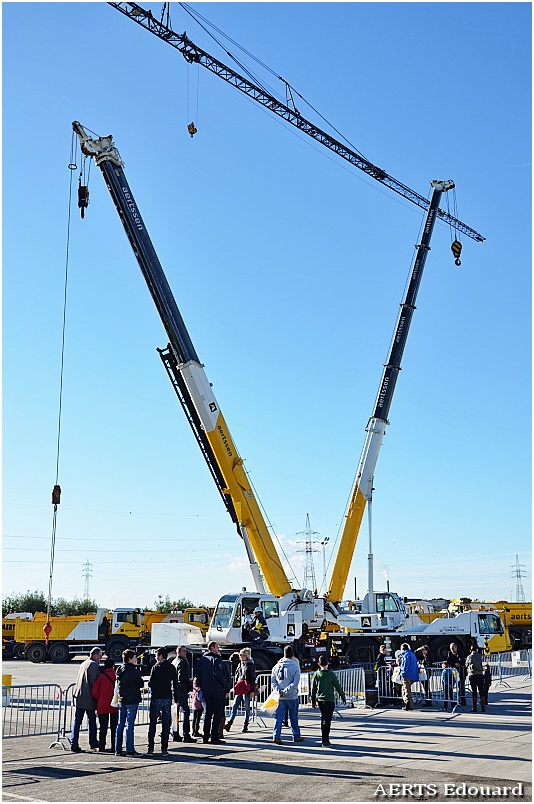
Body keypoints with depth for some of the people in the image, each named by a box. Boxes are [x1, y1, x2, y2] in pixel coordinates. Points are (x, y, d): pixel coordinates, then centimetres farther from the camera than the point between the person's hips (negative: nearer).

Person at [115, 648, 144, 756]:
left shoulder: (119, 669, 6)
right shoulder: (133, 670, -15)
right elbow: (141, 684, -7)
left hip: (121, 700, 7)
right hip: (132, 700, -7)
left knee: (120, 724, 10)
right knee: (130, 725, -3)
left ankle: (118, 750, 14)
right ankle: (130, 750, 0)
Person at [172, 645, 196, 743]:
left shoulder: (174, 662, 18)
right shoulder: (182, 662, -10)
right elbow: (183, 677, -19)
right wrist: (190, 687, -11)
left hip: (174, 690, 10)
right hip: (181, 690, -10)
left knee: (176, 713, 13)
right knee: (186, 711, -8)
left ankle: (175, 735, 16)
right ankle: (186, 735, -10)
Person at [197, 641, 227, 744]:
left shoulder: (202, 659, 11)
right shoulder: (216, 659, -10)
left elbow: (198, 674, 12)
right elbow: (218, 674, -20)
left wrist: (202, 686, 17)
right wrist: (224, 683, -6)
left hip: (206, 690, 7)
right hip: (217, 689, -7)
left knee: (207, 712, 14)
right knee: (217, 713, -2)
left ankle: (206, 737, 14)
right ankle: (214, 737, -5)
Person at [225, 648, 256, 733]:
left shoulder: (251, 665, -5)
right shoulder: (240, 664, 13)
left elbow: (253, 678, -7)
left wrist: (252, 691, -11)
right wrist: (235, 686, 13)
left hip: (247, 689, -6)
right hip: (239, 688, 6)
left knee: (247, 707, 3)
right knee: (235, 706, -1)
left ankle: (246, 725, 12)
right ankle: (229, 723, -4)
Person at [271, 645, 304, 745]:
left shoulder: (277, 666, 4)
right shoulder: (295, 667, -9)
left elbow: (273, 681, 0)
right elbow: (295, 683, -17)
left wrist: (278, 691, -9)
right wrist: (285, 692, -16)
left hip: (280, 698, 3)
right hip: (292, 697, -3)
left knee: (279, 717, 5)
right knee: (294, 717, 11)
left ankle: (276, 736, -6)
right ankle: (296, 736, 21)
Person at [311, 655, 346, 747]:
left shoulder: (316, 674, 1)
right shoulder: (331, 674, -8)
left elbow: (313, 689, 7)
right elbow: (338, 687, -2)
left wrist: (313, 701, 16)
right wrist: (343, 697, 10)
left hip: (320, 700, 4)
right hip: (329, 700, -4)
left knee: (323, 718, 17)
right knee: (327, 720, -5)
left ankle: (325, 738, 22)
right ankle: (325, 740, -11)